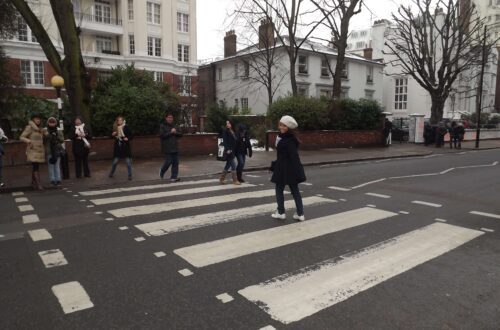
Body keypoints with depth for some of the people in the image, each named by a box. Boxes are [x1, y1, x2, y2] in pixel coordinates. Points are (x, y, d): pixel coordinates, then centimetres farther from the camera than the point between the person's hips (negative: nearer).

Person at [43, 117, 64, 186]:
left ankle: (58, 180, 6)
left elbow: (62, 140, 5)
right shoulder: (45, 131, 3)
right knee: (51, 166, 0)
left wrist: (57, 136, -10)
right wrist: (46, 136, -16)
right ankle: (52, 180, 4)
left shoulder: (59, 132, 10)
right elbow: (43, 141, 0)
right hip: (49, 151, -2)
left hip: (57, 151, 2)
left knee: (57, 166, 2)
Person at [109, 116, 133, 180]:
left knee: (128, 162, 0)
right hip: (118, 147, 4)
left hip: (125, 146, -3)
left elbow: (131, 136, -5)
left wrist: (128, 138, -24)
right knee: (115, 161, 11)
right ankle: (111, 173, 32)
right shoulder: (116, 127, 3)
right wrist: (113, 135, -7)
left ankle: (130, 175, 11)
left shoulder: (126, 127, -9)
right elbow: (113, 136, 15)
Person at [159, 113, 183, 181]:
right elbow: (162, 135, -14)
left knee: (175, 163, 3)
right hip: (167, 148, -5)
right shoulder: (162, 126, -2)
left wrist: (175, 132, -9)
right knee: (168, 162, -6)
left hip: (175, 148, 5)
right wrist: (170, 132, -14)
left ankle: (174, 177, 9)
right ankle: (162, 171, 23)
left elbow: (180, 134, 10)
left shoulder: (175, 126, 14)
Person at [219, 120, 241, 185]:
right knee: (233, 165, -8)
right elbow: (224, 141, -13)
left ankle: (222, 178, 24)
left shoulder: (233, 131, 14)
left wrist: (234, 150, 13)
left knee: (228, 165, 14)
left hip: (232, 150, 8)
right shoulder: (225, 131, -7)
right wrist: (227, 149, -21)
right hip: (229, 150, -8)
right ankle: (235, 180, -1)